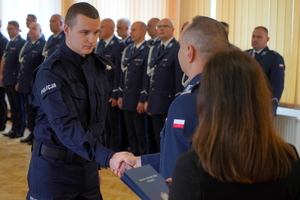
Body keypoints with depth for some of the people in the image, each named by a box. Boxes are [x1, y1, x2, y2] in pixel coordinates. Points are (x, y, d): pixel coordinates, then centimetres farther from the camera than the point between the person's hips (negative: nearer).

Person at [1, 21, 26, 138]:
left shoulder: (21, 43, -12)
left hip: (15, 80, -8)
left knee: (19, 106, 2)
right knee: (13, 106, 13)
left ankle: (19, 131, 9)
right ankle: (14, 129, 21)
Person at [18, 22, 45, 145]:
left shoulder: (43, 45, -10)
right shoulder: (27, 44, 14)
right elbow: (22, 64, 16)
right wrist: (19, 81, 15)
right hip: (25, 84, 7)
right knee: (28, 110, 13)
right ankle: (32, 133, 24)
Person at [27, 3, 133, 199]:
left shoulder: (98, 65, 4)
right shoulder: (50, 72, -18)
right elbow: (65, 125, -29)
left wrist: (96, 162, 14)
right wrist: (106, 157, -40)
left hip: (87, 164, 6)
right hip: (54, 166, -6)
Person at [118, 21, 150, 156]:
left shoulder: (147, 51, -11)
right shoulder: (128, 50, 13)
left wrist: (142, 100, -15)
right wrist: (121, 95, 12)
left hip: (138, 99, -7)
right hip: (126, 98, 7)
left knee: (140, 131, 2)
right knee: (130, 131, 13)